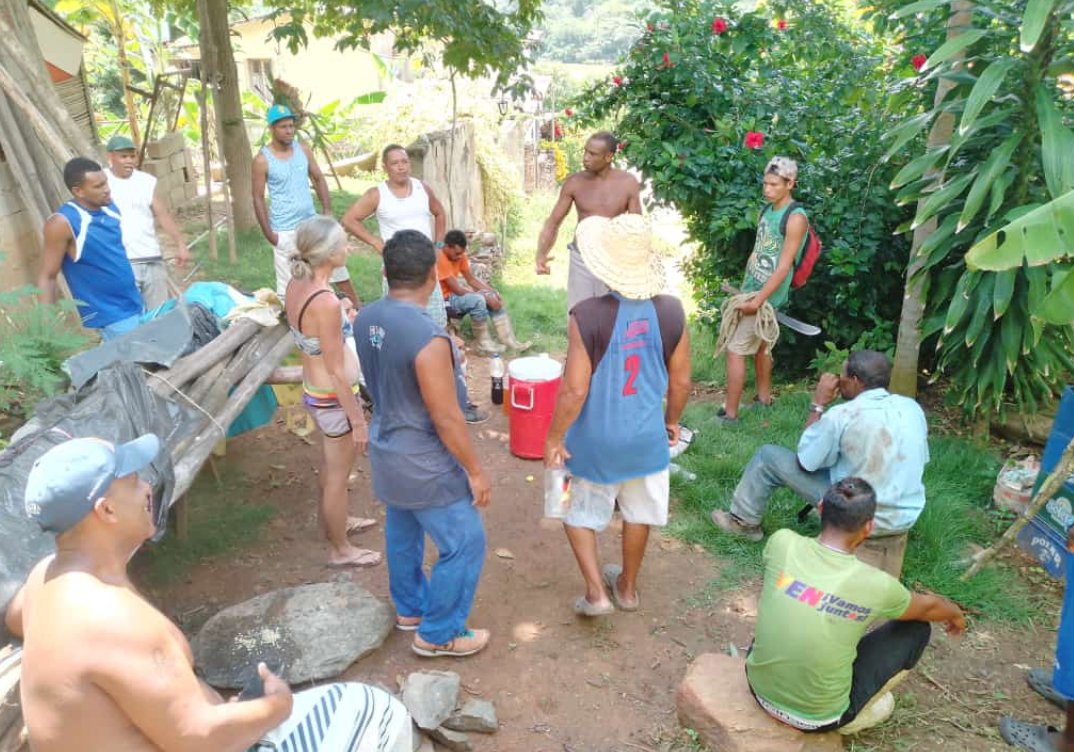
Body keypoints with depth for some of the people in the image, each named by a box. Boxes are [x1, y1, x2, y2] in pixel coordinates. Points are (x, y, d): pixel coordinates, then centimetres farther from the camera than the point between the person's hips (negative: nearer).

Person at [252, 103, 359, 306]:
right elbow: (258, 199, -7)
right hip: (284, 231, -4)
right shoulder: (262, 160, -10)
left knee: (336, 264, 10)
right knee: (287, 281, 2)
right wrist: (269, 234, -11)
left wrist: (327, 211, -3)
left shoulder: (304, 149, 2)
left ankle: (356, 305, 23)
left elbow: (319, 179, 8)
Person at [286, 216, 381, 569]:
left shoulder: (296, 284, -4)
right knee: (339, 474, 11)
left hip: (314, 391, 9)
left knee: (330, 464, 29)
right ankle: (340, 550, 31)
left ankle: (335, 520, 53)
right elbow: (336, 370, -25)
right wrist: (358, 420, -18)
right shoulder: (326, 302, -31)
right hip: (334, 397, -9)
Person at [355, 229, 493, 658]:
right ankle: (437, 634, 23)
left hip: (386, 448, 9)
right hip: (424, 465, -9)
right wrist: (475, 471, -13)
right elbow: (447, 419, -24)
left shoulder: (366, 319, -6)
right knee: (464, 545, 8)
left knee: (402, 532, 25)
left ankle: (409, 608, 46)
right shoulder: (428, 339, -31)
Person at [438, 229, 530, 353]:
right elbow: (457, 290, -27)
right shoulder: (440, 260, -26)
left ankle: (508, 340, -5)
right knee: (478, 300, -31)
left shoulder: (459, 256, 1)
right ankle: (483, 341, -12)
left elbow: (471, 279, 7)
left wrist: (492, 292, -8)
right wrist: (486, 297, -23)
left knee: (494, 297, -3)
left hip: (456, 293, 9)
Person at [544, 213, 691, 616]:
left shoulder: (588, 315, -25)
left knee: (577, 509, 21)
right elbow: (681, 381, -2)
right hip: (646, 436, 4)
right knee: (638, 511, 23)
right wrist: (672, 420, 16)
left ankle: (596, 592, 20)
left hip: (594, 440, -3)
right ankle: (627, 587, 42)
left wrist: (554, 437, -7)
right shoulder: (671, 311, -13)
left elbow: (574, 390, -21)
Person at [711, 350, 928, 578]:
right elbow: (920, 461, 11)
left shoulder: (842, 415, -22)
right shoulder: (912, 408, -5)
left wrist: (818, 405, -4)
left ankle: (745, 522, 22)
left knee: (768, 456, 4)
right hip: (906, 518, 6)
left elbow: (803, 462, -8)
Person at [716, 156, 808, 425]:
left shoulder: (795, 218, -18)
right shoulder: (768, 209, 8)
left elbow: (783, 267, -21)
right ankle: (764, 398, 35)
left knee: (735, 349, -7)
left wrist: (757, 301, -21)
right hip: (751, 289, 8)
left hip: (767, 295, -8)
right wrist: (743, 288, 11)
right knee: (760, 345, 19)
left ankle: (729, 413, 0)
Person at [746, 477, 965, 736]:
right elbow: (928, 607, 4)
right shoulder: (876, 585, -20)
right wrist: (955, 614, 27)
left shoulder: (782, 542, -16)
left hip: (759, 689, 4)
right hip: (817, 717, -3)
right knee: (918, 627, 9)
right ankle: (848, 718, 21)